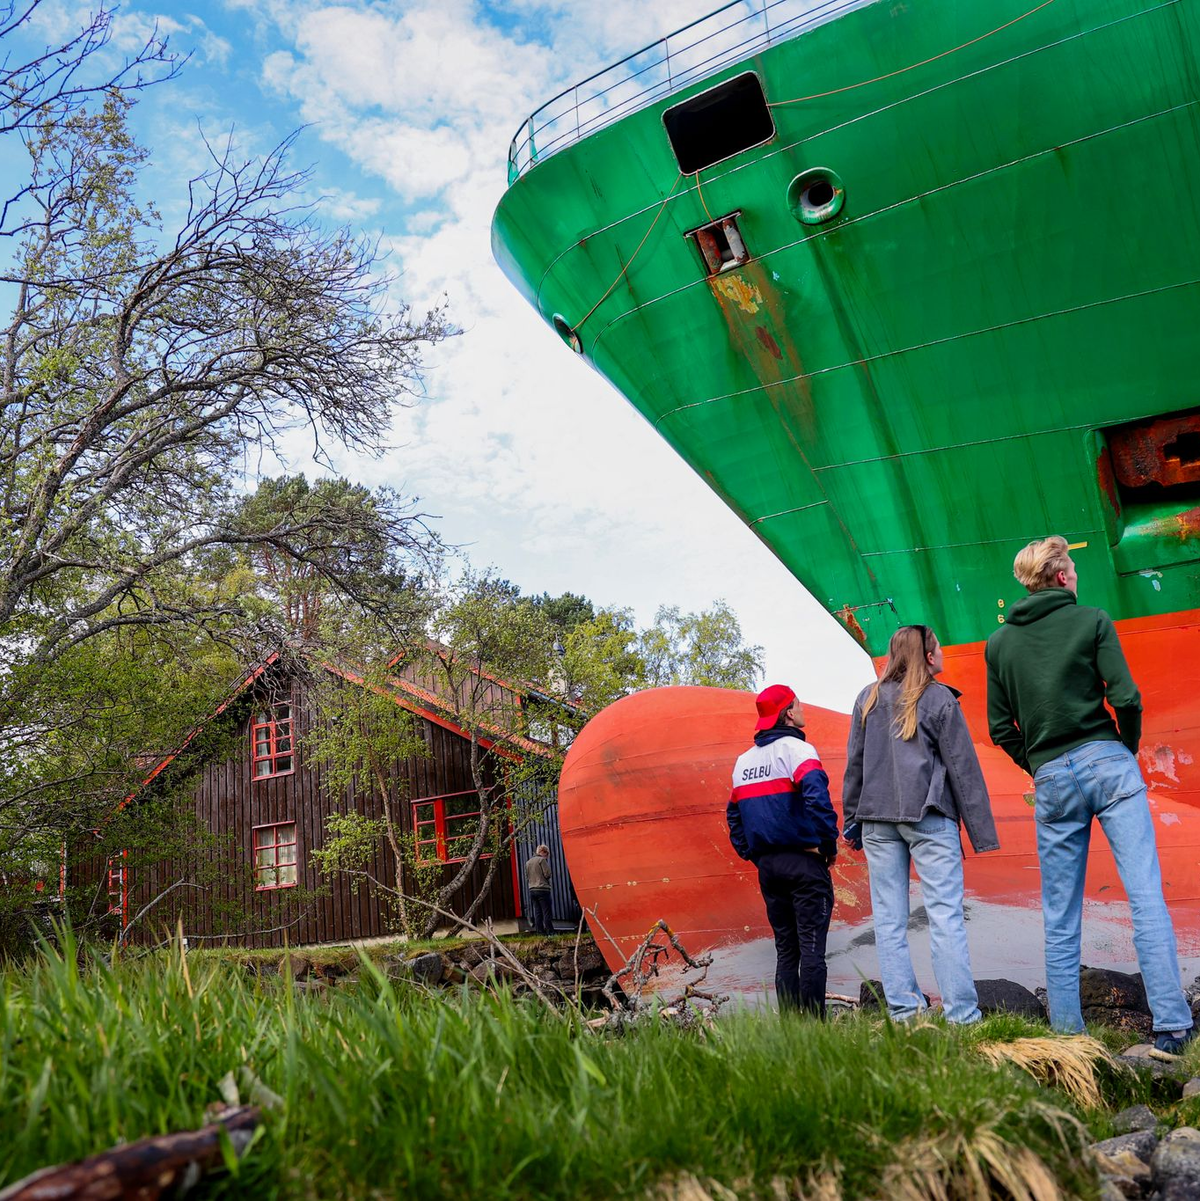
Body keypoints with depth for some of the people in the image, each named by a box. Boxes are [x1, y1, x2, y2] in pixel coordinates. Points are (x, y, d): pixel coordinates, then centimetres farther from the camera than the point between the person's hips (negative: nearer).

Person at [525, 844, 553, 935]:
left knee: (537, 913, 7)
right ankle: (550, 932, -7)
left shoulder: (528, 863, 15)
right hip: (542, 889, -7)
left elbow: (526, 878, 18)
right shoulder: (541, 860, -7)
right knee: (546, 913, -5)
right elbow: (547, 874, -10)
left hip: (532, 890, 7)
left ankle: (539, 932, 6)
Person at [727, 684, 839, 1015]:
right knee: (811, 947, -3)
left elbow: (734, 814, 18)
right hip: (803, 861, -6)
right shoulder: (795, 748, -8)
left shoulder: (744, 760, 15)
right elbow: (816, 795, -23)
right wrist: (829, 844, -13)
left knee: (785, 949, 12)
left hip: (767, 864, 7)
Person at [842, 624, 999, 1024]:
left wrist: (852, 821, 18)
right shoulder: (938, 698, -2)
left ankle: (903, 1012, 7)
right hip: (928, 817, -4)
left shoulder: (868, 699, 10)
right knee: (945, 915, -3)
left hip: (877, 819, 4)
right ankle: (962, 1014, -3)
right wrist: (981, 832, 0)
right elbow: (963, 767, -2)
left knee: (889, 918, 6)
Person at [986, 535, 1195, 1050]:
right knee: (1146, 897, -2)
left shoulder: (998, 643, 10)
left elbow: (1001, 729, 7)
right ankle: (1172, 1023, -6)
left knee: (1061, 920, 7)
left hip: (1050, 781, 2)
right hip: (1107, 763, -2)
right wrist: (1127, 749, 10)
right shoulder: (1092, 621, 2)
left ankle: (1066, 1032, 9)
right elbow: (1126, 698, -7)